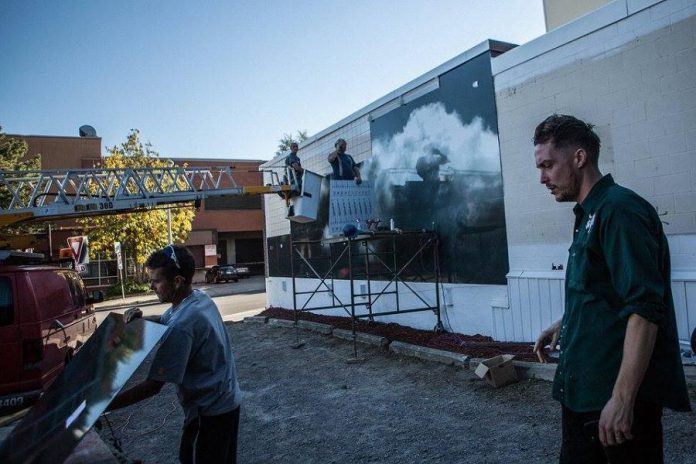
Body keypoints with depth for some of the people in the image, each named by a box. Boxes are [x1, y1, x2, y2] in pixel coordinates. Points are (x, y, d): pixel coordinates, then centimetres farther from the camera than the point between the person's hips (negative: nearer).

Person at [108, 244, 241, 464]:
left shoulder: (182, 325, -29)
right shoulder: (200, 298, -2)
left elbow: (153, 386, -26)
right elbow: (163, 320, 17)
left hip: (209, 411, -8)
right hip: (227, 401, 8)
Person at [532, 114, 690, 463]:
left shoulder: (619, 209, -16)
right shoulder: (589, 214, 13)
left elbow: (645, 308, -24)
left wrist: (622, 399, -25)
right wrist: (564, 324, 13)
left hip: (621, 394, -9)